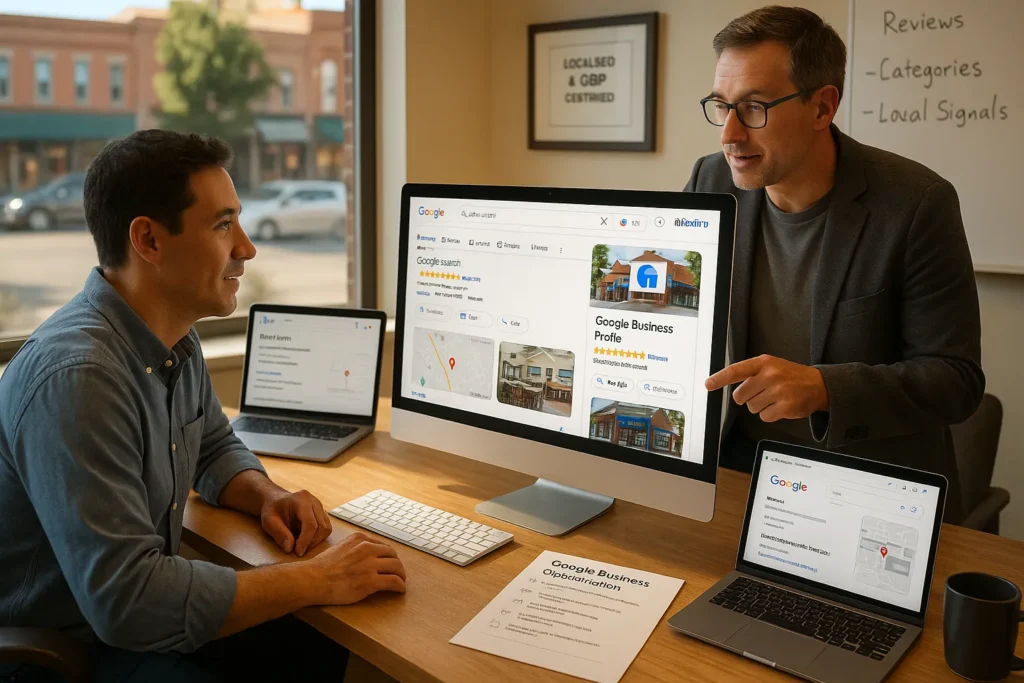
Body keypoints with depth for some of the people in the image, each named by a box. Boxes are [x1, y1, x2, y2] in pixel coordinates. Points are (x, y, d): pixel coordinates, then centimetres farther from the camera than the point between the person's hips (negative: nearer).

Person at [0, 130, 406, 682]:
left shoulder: (176, 339, 0)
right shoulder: (76, 377, -29)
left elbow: (215, 448, 18)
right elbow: (124, 599, -32)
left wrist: (267, 497, -4)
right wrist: (317, 581, -26)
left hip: (142, 618, 8)